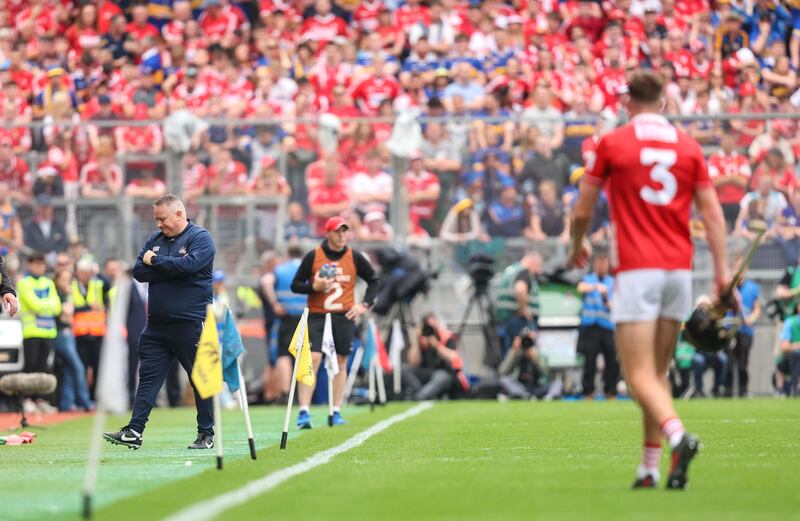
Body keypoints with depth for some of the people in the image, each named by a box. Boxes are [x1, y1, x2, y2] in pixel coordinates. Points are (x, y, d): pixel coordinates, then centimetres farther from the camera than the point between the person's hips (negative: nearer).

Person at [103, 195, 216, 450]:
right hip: (157, 323, 6)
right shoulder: (155, 240, 13)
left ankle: (206, 434, 10)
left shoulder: (201, 238, -5)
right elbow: (138, 271, 2)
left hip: (190, 323, -6)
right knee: (148, 377, 0)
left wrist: (155, 261, -10)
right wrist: (169, 269, -12)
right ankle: (134, 432, -2)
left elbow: (188, 265, -23)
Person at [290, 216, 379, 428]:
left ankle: (336, 412, 13)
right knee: (312, 360, -12)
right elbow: (296, 285, 3)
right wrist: (314, 287, -16)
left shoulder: (355, 257, 4)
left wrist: (364, 304, 2)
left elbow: (373, 280, 15)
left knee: (340, 363, 5)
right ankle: (304, 412, -13)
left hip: (344, 317, 2)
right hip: (317, 315, -2)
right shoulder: (313, 256, -1)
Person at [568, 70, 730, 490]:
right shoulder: (688, 145, 9)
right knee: (658, 371, 14)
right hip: (679, 268, 4)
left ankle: (678, 435, -34)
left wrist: (577, 246, 24)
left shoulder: (612, 143, 0)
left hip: (636, 270, -4)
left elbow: (582, 210, 6)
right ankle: (650, 468, 12)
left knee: (640, 375, -8)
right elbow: (712, 214, 4)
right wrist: (722, 269, 4)